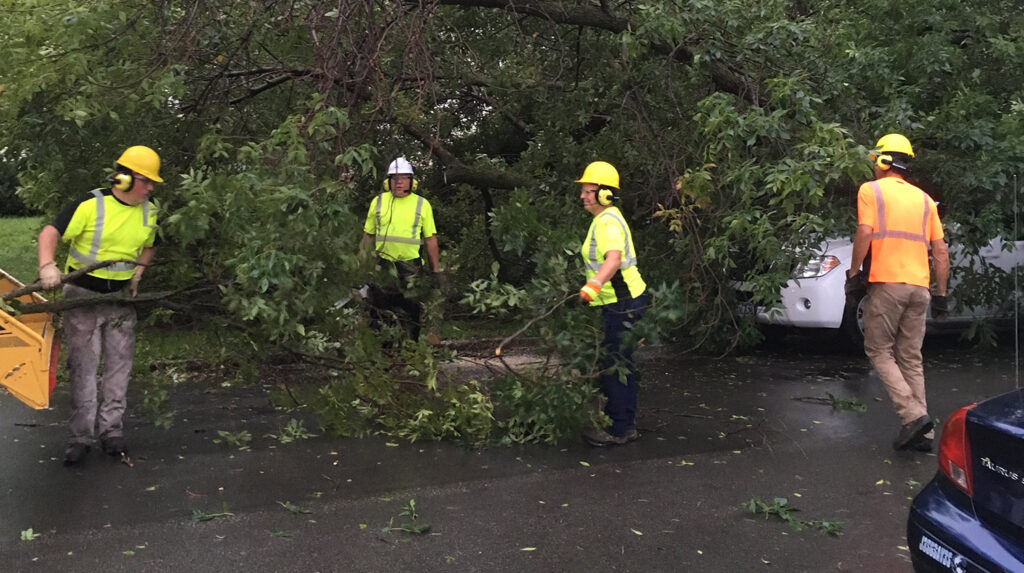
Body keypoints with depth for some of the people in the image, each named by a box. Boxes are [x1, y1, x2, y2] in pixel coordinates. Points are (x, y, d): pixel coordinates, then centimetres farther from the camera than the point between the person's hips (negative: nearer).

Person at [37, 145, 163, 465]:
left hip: (121, 297, 5)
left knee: (119, 365, 7)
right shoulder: (90, 206, -16)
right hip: (82, 295, -5)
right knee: (83, 366, 0)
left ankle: (111, 430, 18)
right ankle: (81, 437, 7)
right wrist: (47, 265, -37)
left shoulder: (149, 213, 2)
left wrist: (138, 271, 1)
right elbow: (51, 232, -19)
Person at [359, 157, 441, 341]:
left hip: (410, 265, -1)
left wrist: (436, 270, 2)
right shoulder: (378, 202, 7)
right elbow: (368, 235, 12)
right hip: (383, 264, 1)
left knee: (410, 313, 5)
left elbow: (431, 239, 5)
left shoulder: (422, 205, 4)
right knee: (379, 309, 1)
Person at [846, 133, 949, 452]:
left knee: (880, 352, 5)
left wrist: (854, 270, -2)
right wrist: (941, 294, 17)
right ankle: (922, 433, 9)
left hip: (886, 283, -5)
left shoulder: (871, 190, 2)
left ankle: (913, 415, -10)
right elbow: (941, 251, 13)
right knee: (911, 358, 11)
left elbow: (865, 233, -13)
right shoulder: (924, 198, 17)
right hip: (919, 287, 5)